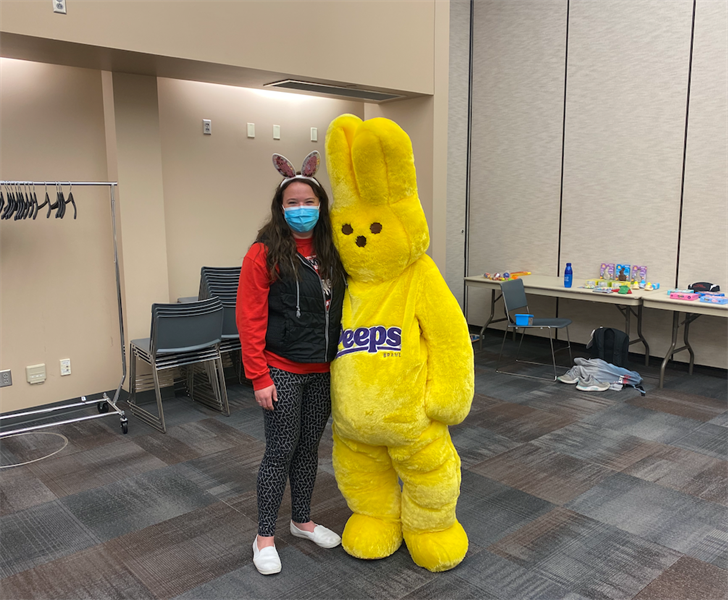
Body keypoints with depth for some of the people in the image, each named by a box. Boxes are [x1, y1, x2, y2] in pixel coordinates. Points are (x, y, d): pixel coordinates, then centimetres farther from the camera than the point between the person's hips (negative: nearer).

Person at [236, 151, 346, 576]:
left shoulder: (332, 252, 4)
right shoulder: (265, 253, -11)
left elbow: (341, 309, 9)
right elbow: (250, 319, -12)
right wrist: (259, 377, -14)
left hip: (322, 371, 5)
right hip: (282, 371, -5)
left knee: (310, 447, 17)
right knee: (281, 452, 4)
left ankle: (303, 520, 36)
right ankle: (265, 537, 22)